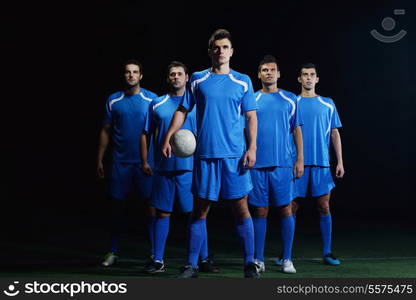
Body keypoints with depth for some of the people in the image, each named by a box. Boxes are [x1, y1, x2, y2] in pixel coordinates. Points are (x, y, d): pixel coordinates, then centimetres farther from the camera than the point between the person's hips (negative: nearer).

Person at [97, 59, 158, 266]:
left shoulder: (151, 99, 1)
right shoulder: (113, 101, 7)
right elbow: (106, 131, 10)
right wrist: (100, 159, 7)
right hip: (120, 161, 2)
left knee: (151, 204, -3)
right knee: (117, 205, 6)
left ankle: (155, 252, 5)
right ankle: (113, 252, 16)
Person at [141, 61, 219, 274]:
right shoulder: (157, 104, 9)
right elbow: (146, 134, 12)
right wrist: (144, 161, 5)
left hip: (190, 167, -1)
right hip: (163, 168, 1)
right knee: (162, 214, 5)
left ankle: (204, 259, 9)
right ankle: (158, 261, 12)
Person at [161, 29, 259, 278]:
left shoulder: (243, 81, 6)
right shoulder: (198, 80, 8)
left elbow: (252, 117, 5)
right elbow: (183, 111, 11)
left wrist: (252, 148, -5)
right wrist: (168, 138, 0)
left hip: (235, 155, -1)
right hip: (205, 154, 1)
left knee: (241, 208, 0)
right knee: (200, 210, 5)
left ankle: (250, 263, 10)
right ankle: (191, 265, 12)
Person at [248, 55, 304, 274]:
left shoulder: (290, 99, 9)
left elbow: (296, 130, 9)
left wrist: (300, 159, 1)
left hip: (283, 164, 0)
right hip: (257, 164, 0)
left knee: (286, 209, -1)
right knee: (260, 211, 2)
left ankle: (287, 259, 7)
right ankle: (258, 260, 10)